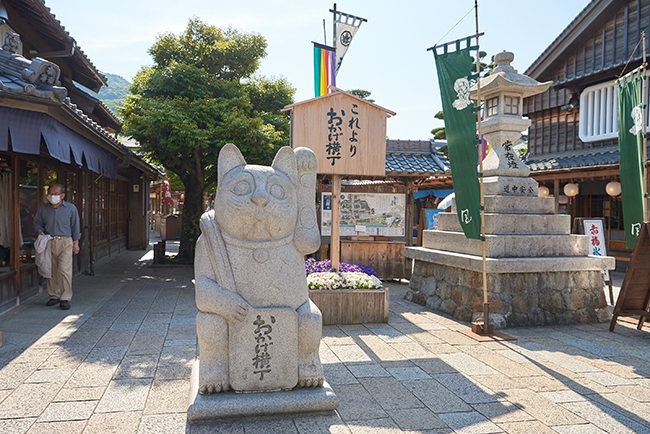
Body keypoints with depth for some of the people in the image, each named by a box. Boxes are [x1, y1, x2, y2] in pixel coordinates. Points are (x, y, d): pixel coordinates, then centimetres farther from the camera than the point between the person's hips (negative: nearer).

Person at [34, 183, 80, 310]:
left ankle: (65, 298, -5)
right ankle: (54, 296, 19)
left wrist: (76, 243, 4)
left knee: (64, 270, -11)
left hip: (65, 242, -3)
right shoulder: (43, 209, 8)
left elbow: (75, 227, 7)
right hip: (48, 242, 3)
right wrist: (40, 231, -2)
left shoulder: (71, 208, 4)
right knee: (51, 271, 6)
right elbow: (37, 222, 20)